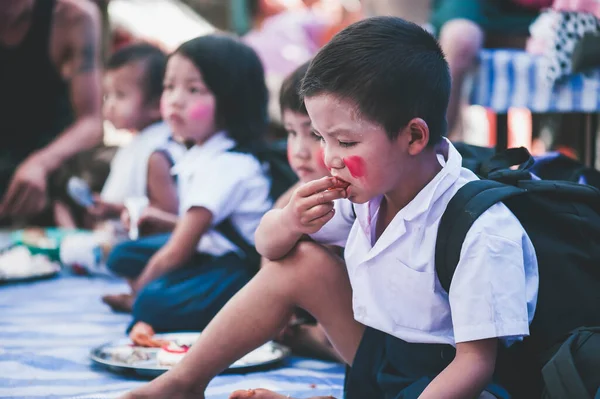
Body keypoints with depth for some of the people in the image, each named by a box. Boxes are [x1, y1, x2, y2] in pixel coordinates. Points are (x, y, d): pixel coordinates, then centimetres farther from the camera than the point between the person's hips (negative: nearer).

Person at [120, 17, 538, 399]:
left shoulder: (483, 232, -27)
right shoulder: (371, 187, -5)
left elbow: (475, 362, -26)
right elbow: (268, 245, 8)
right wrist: (291, 222, -16)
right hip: (377, 357, 7)